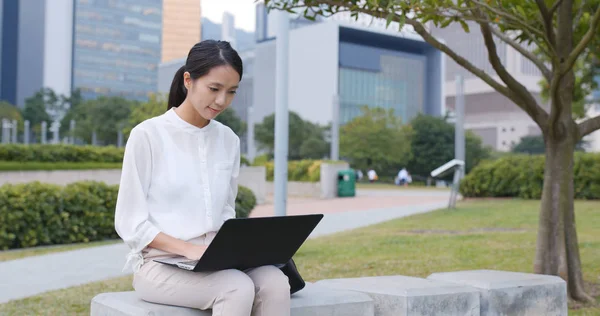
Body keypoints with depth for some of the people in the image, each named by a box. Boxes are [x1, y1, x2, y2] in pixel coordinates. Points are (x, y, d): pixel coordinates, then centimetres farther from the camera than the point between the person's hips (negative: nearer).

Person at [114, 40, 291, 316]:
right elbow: (130, 223, -8)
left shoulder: (228, 140, 9)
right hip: (160, 262, -5)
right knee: (238, 288, -32)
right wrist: (188, 248, -21)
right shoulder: (147, 135, -8)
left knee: (274, 283, -25)